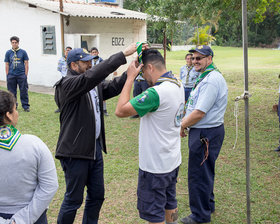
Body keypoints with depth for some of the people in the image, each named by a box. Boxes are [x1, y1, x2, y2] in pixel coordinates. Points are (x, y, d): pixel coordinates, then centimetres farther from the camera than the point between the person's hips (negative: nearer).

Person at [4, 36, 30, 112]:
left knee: (24, 91, 0)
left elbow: (26, 64, 3)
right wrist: (7, 75, 3)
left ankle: (26, 106, 8)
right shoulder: (8, 53, 7)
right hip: (11, 76, 2)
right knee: (12, 92, 7)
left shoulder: (23, 52, 3)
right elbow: (7, 65, 8)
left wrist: (26, 75, -2)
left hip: (21, 75, -2)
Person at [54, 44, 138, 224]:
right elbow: (92, 75, -30)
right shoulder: (67, 84, -16)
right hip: (76, 152, -8)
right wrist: (123, 54, -30)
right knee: (73, 199, 4)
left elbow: (114, 86, 4)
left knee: (97, 195, 17)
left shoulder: (94, 86, 12)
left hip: (95, 148, 9)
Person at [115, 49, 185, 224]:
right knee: (170, 203, 25)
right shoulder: (178, 85, 1)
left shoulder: (157, 93, -28)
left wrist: (131, 77, -19)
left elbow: (121, 110, -26)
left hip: (155, 165, -9)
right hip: (173, 160, 9)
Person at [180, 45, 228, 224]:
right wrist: (185, 122, 9)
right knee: (206, 172, 22)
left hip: (206, 134, -10)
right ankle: (208, 206, 39)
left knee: (199, 175, 2)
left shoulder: (211, 80, -22)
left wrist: (182, 126, -11)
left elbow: (199, 113, -24)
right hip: (205, 131, 10)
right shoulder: (207, 77, 13)